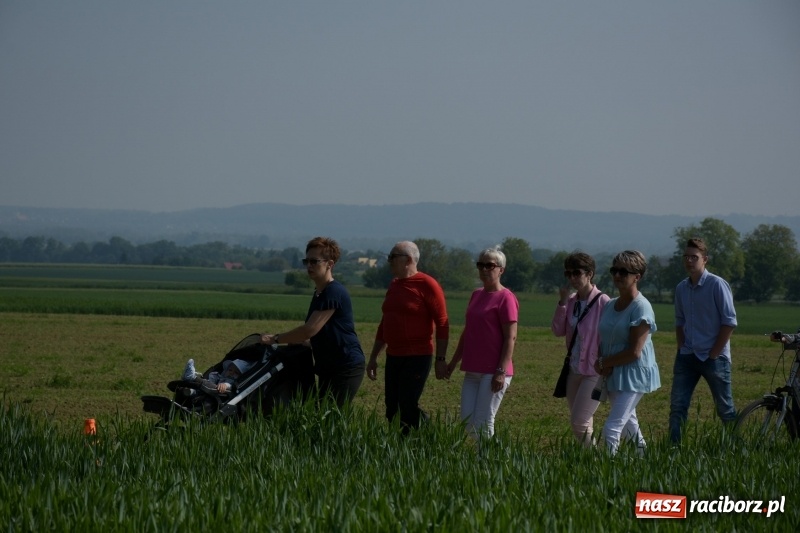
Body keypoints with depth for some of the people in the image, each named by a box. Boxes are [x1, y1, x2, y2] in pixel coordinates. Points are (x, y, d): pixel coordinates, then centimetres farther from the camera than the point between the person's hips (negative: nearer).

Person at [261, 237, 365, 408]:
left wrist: (275, 339, -14)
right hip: (328, 367, 10)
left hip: (346, 368, -10)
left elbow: (310, 330, -21)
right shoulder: (319, 293, 14)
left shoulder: (334, 293, -17)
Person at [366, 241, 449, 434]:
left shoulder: (427, 285, -9)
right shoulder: (394, 285, 14)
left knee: (407, 409, -10)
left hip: (417, 358, -8)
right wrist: (373, 357, 20)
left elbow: (442, 324, -12)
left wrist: (440, 359, -17)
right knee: (392, 409, 5)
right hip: (393, 357, 8)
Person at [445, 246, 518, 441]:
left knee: (483, 423, -7)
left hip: (493, 372, -8)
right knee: (467, 420, 3)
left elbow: (510, 337, -13)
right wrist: (454, 361, 22)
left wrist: (501, 371, -18)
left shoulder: (505, 298, -8)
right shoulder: (476, 295, 15)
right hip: (473, 370, 8)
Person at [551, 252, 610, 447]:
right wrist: (562, 303, -7)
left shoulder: (603, 302, -14)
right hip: (574, 370, 7)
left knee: (579, 422, -10)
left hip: (594, 372, -7)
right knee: (581, 423, 11)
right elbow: (558, 331, 2)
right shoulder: (571, 301, 6)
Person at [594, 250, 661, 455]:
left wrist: (603, 362, -10)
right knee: (628, 423, 21)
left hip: (634, 374, -8)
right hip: (614, 374, 8)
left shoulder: (641, 308, -16)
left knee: (611, 429, -16)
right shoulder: (610, 305, 8)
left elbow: (634, 352, -19)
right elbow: (604, 341, 14)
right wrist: (605, 366, -6)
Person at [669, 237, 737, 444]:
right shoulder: (681, 288, 8)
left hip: (714, 357, -5)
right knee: (677, 406, -2)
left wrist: (714, 353, -12)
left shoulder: (717, 285, -9)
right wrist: (681, 347, 5)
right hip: (687, 357, 5)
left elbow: (729, 322, -11)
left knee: (725, 409, 3)